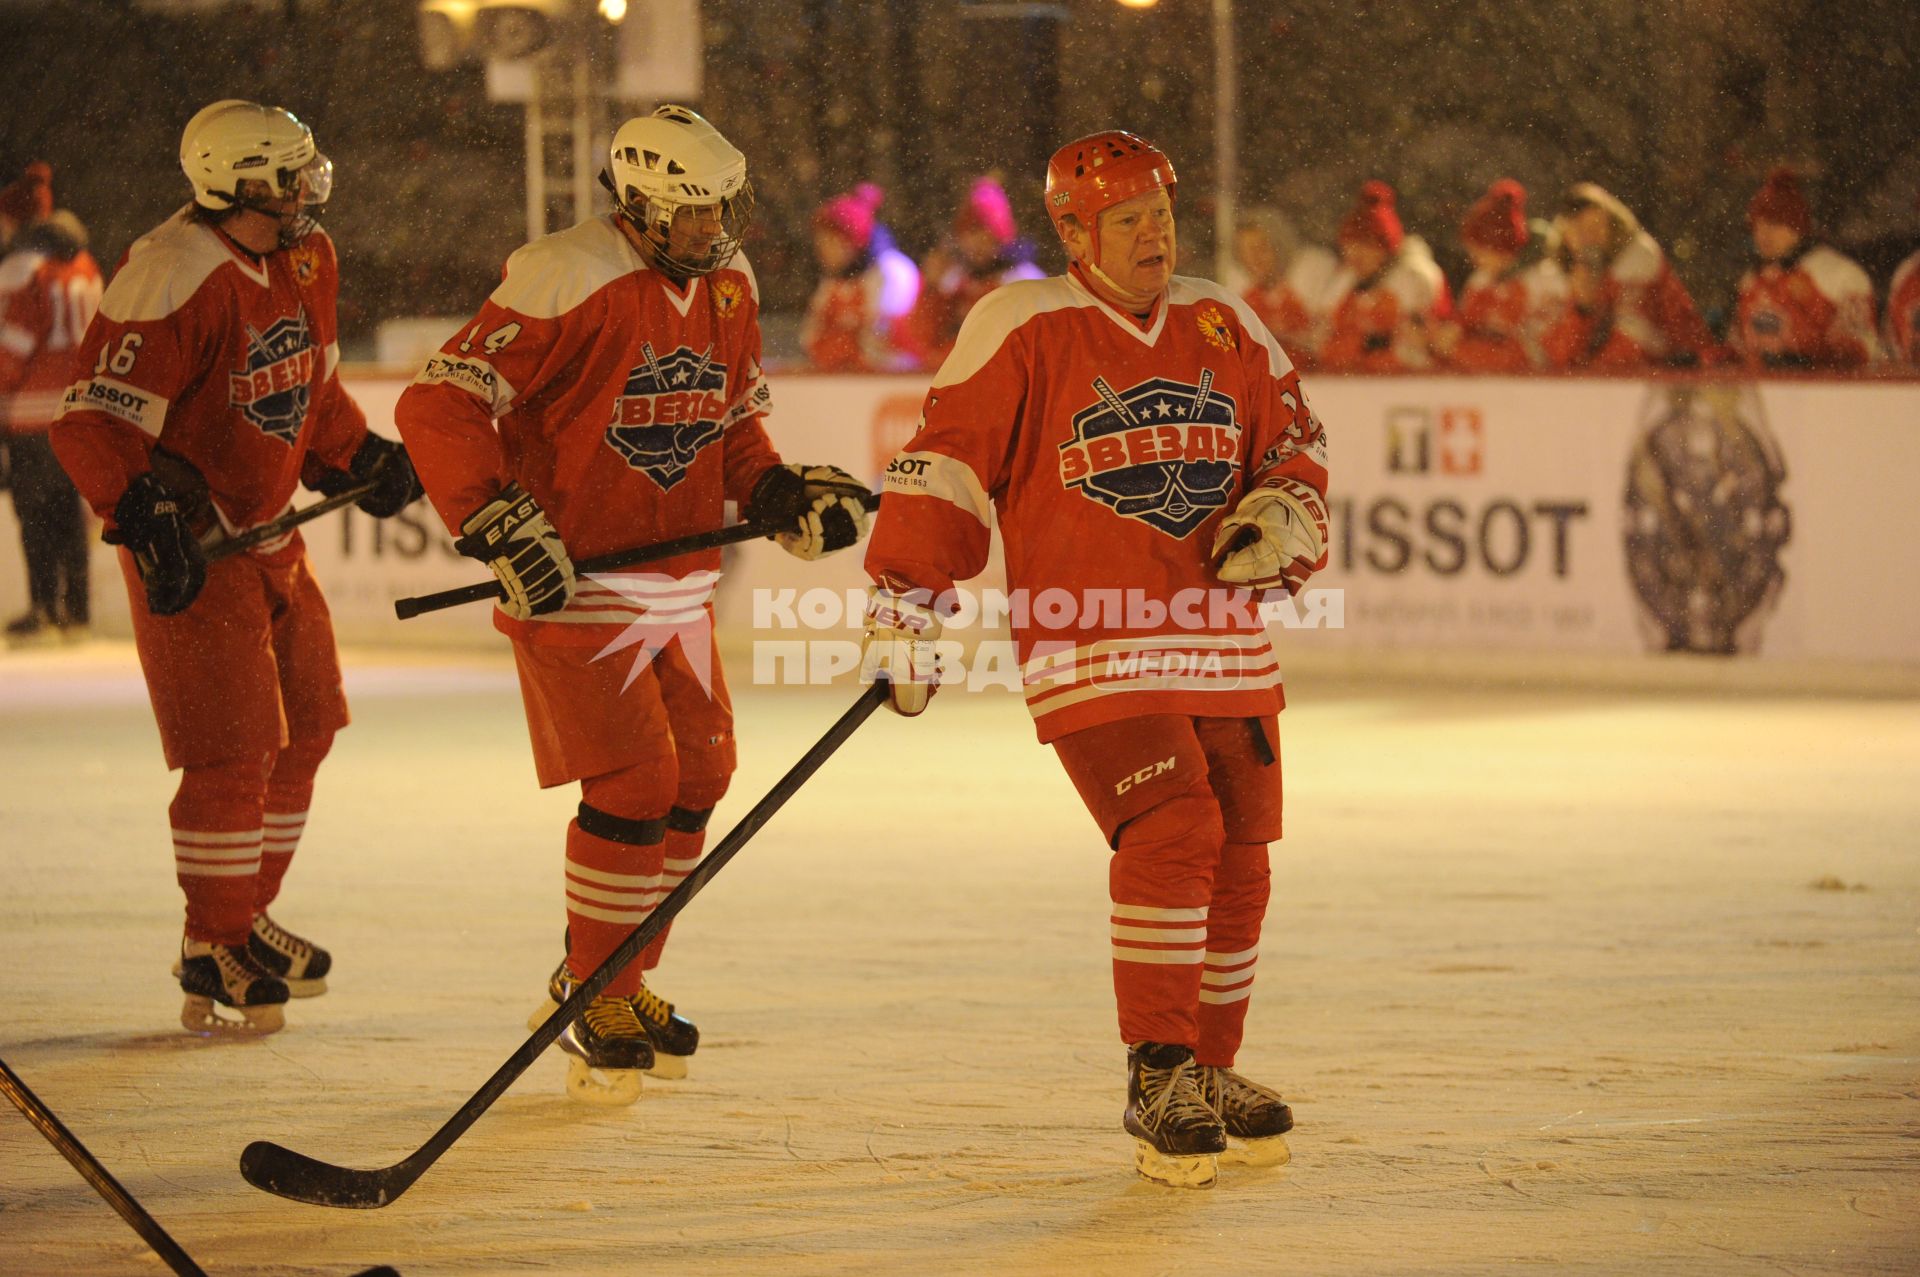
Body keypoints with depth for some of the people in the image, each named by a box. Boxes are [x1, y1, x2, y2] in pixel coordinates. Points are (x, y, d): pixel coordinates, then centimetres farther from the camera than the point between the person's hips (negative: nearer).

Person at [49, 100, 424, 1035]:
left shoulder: (306, 259, 4)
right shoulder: (173, 282, -24)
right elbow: (94, 423, -25)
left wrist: (361, 458, 15)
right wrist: (146, 516, -35)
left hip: (269, 530, 9)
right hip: (190, 547, -9)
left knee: (305, 727, 15)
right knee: (235, 750, -10)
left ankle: (245, 919, 32)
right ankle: (214, 959, 3)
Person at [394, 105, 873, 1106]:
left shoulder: (728, 285, 5)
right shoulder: (565, 282, -20)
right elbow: (439, 404, -23)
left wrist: (780, 494, 0)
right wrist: (499, 526, -31)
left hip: (676, 586, 8)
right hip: (570, 578, -8)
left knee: (694, 776, 11)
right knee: (631, 781, -12)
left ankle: (613, 982, 28)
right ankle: (595, 1004, 4)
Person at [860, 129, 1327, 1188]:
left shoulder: (1223, 326, 10)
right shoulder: (1021, 329, -6)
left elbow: (1291, 442, 20)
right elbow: (946, 467, -7)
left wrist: (1280, 515, -1)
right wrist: (904, 605, -12)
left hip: (1222, 644, 6)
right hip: (1088, 648, -6)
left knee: (1236, 860, 6)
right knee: (1171, 832, -19)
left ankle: (1208, 1069, 24)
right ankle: (1157, 1085, -11)